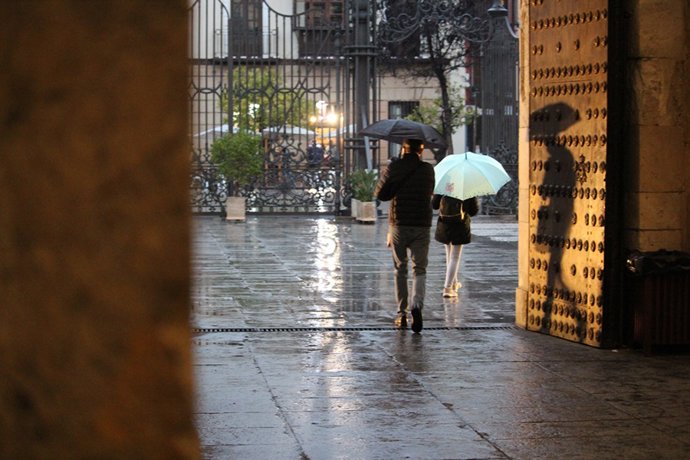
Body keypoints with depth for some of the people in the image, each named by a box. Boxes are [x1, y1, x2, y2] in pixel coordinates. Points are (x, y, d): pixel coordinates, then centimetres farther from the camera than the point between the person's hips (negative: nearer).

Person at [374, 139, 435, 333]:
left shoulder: (393, 167, -4)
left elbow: (379, 194, -6)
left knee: (400, 269, 12)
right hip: (422, 226, 0)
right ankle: (416, 305, -20)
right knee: (420, 269, 5)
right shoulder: (428, 169, 1)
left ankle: (402, 313, 12)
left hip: (398, 224, 0)